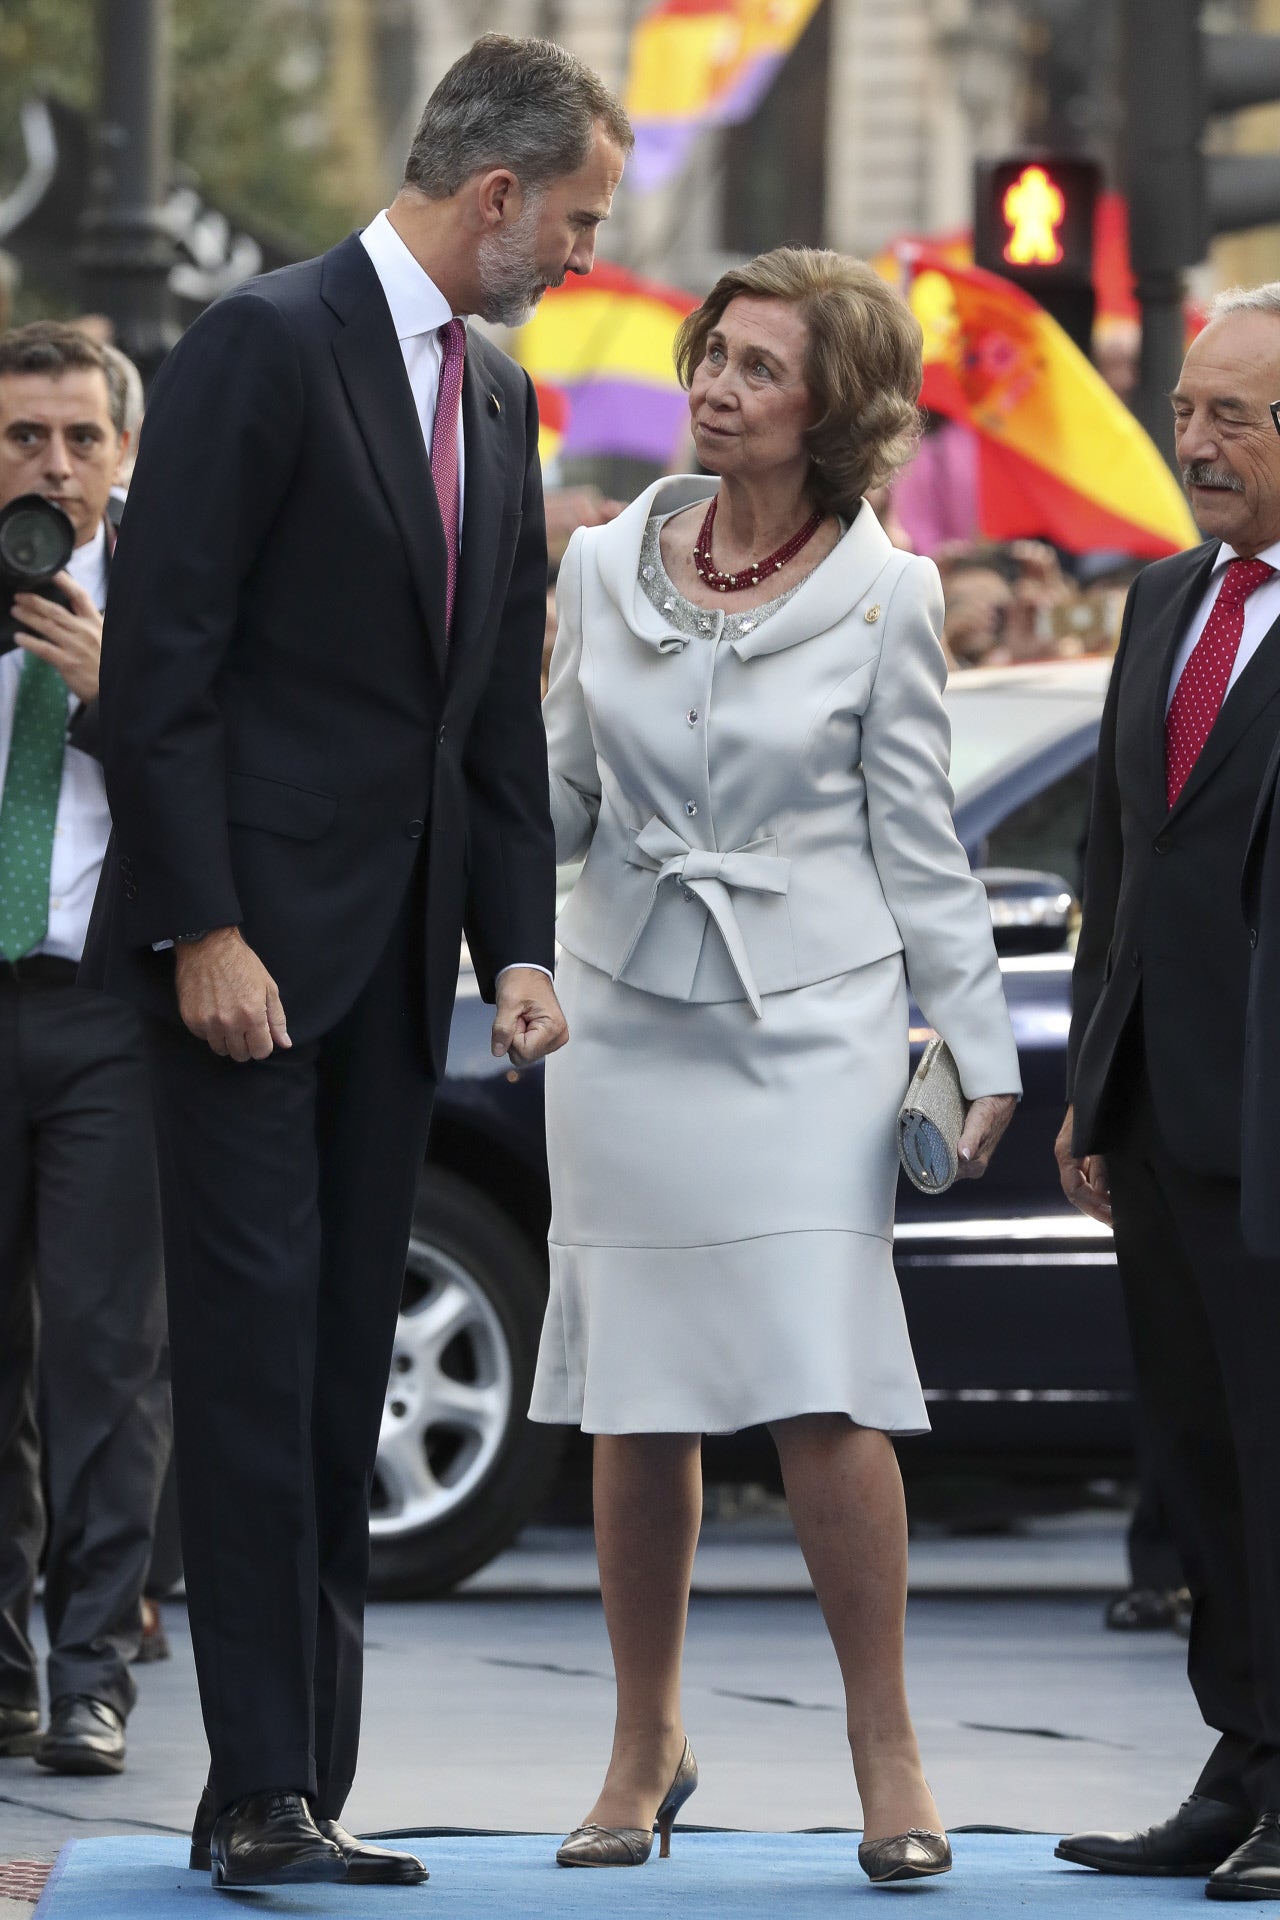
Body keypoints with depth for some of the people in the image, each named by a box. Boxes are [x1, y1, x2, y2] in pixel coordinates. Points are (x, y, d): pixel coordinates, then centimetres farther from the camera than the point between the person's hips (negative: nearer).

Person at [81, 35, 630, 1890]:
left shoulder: (499, 397, 15)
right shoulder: (268, 344, -10)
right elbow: (159, 658, -14)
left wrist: (519, 945, 7)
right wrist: (203, 929, -17)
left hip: (396, 960, 8)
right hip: (247, 940, -8)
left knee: (343, 1377, 8)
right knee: (257, 1352, -8)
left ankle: (304, 1786, 11)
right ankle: (262, 1791, -7)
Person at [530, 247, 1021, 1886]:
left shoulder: (881, 595, -2)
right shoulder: (605, 566, 6)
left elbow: (918, 840, 4)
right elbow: (561, 802, 12)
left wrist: (978, 1045, 3)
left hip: (813, 1026, -3)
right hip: (630, 1016, 3)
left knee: (825, 1396, -10)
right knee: (635, 1406, 5)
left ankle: (885, 1752, 3)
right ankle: (645, 1750, 17)